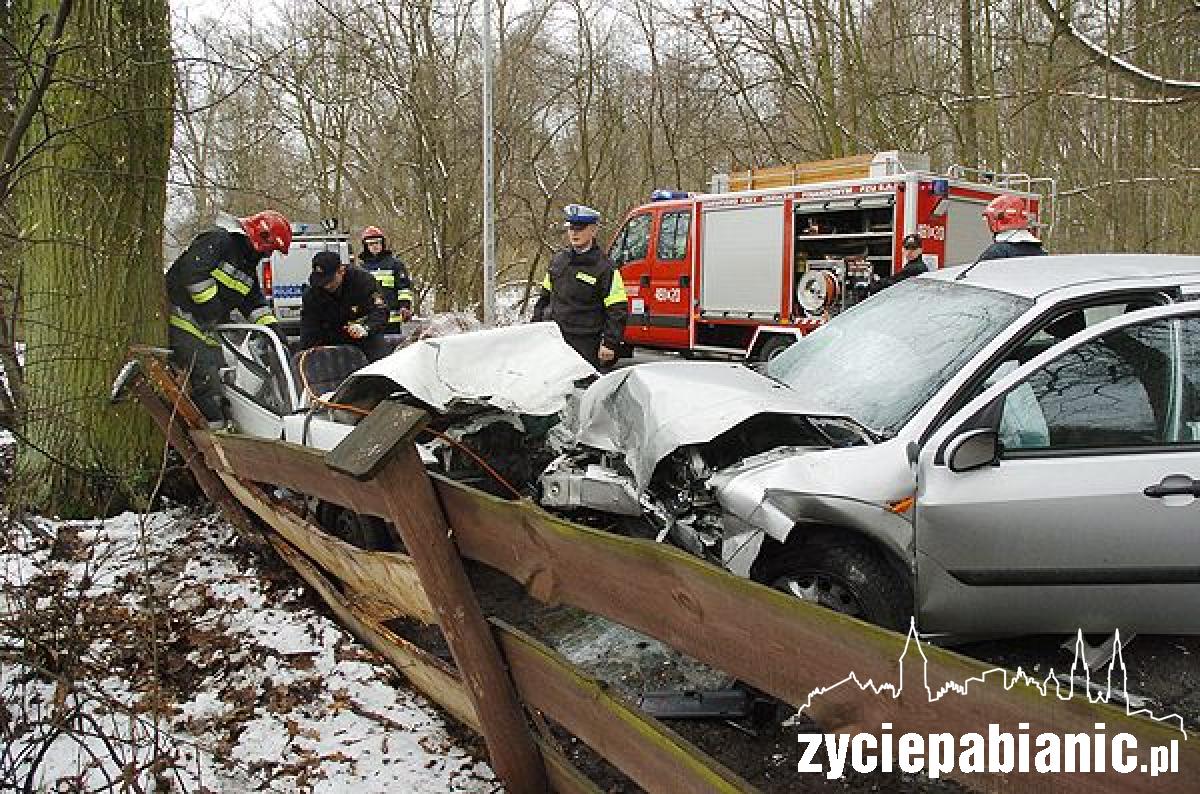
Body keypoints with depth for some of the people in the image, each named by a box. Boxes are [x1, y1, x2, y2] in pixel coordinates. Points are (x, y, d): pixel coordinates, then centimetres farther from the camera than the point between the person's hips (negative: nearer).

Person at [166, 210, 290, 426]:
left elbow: (255, 301, 20)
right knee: (205, 375, -16)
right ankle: (214, 426, -15)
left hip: (205, 327, 10)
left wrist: (271, 326, 6)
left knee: (220, 373, 7)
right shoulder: (218, 240, -12)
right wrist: (210, 303, -22)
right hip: (182, 317, -10)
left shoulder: (248, 267, 18)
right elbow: (193, 270, -24)